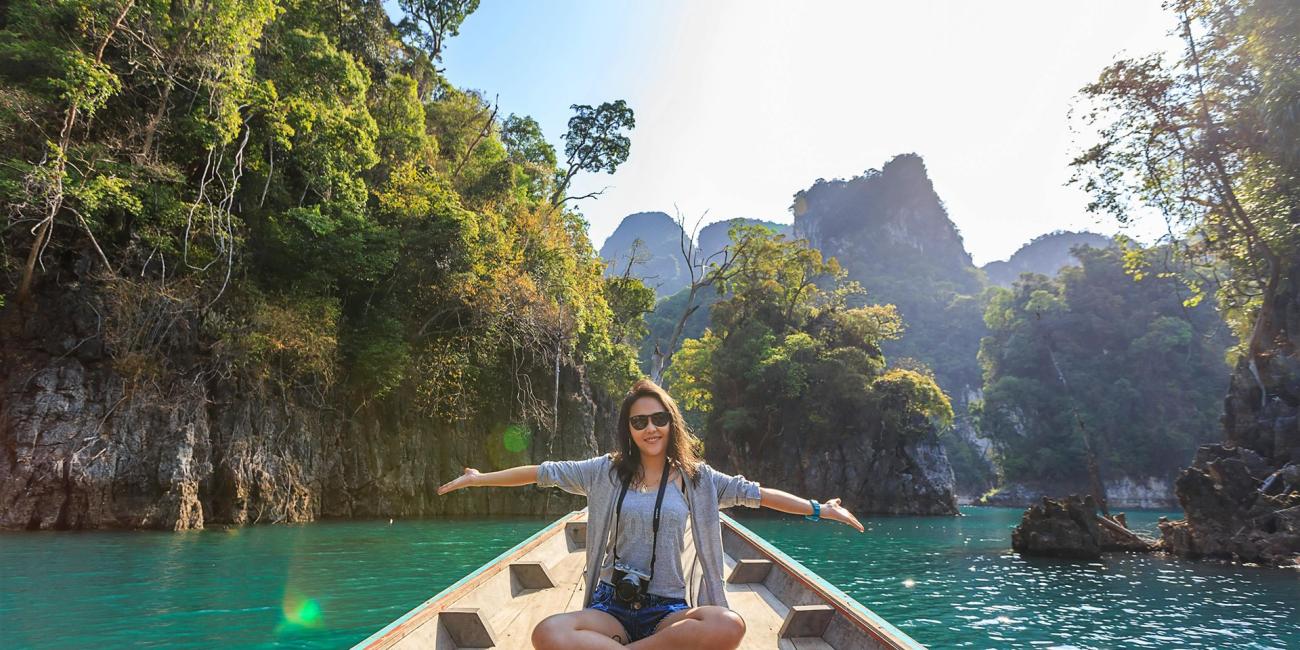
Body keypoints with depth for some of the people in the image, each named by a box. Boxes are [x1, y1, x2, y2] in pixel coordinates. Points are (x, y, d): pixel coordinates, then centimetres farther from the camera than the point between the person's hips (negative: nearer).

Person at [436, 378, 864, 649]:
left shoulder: (695, 477, 6)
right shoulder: (607, 472, 6)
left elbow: (754, 493, 4)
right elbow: (543, 473, 9)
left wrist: (819, 509, -1)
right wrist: (479, 479, 11)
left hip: (668, 609, 1)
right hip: (611, 605, -1)